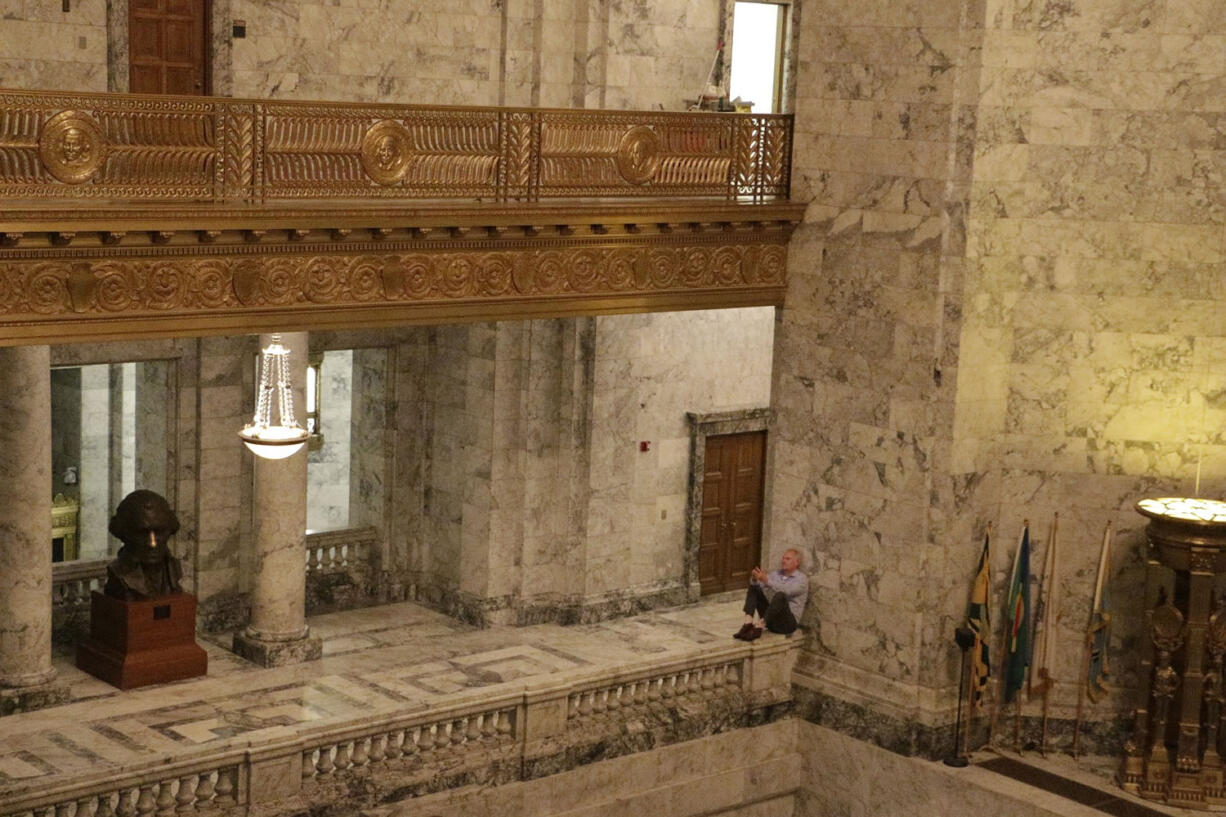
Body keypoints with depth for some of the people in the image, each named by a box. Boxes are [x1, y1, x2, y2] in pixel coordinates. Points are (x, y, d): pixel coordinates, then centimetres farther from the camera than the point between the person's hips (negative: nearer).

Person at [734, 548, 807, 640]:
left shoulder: (802, 579, -3)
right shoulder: (776, 574, 15)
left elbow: (786, 591, -23)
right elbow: (757, 584, 2)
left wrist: (766, 580, -32)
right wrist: (754, 579, -22)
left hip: (789, 621, -6)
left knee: (780, 595, -33)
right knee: (754, 588, -3)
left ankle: (758, 627, -37)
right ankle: (748, 623, -22)